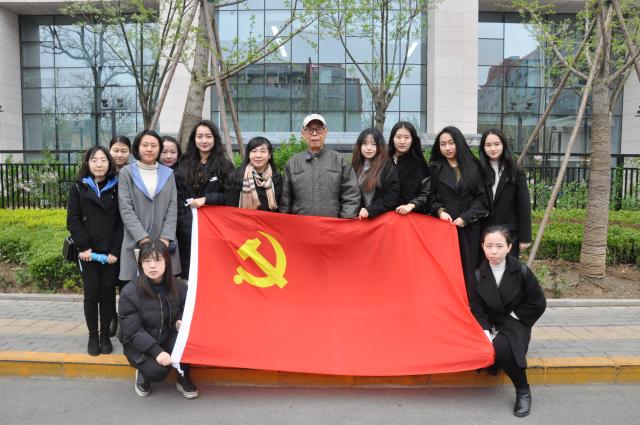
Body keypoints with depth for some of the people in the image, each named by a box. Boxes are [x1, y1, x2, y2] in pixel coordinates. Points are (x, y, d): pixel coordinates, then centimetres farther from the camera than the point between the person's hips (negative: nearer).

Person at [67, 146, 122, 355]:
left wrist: (115, 250, -8)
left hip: (111, 252, 0)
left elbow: (121, 221, 0)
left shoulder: (117, 188, 3)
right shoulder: (78, 188, 5)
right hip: (88, 252, 0)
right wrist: (84, 247, -10)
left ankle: (105, 335, 17)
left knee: (108, 292, 5)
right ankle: (93, 336, 14)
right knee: (91, 293, 2)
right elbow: (73, 220, 1)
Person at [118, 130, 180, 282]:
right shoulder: (126, 173, 5)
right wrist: (143, 239, -13)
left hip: (164, 244, 2)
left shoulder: (168, 173, 13)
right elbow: (126, 209, -3)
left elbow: (173, 207, 6)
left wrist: (166, 238, -7)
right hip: (136, 243, -2)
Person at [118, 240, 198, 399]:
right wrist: (156, 351, -29)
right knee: (158, 370, -30)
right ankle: (143, 373, 9)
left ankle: (183, 379, -4)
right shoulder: (129, 293, -17)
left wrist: (181, 322, -18)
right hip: (140, 344, -3)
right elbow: (133, 331, -18)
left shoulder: (179, 287, -8)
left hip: (169, 339, 3)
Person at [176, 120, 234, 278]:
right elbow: (178, 196, 13)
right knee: (188, 270, 6)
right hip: (187, 228, 3)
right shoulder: (185, 165, 12)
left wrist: (206, 199, -14)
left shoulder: (225, 165, 1)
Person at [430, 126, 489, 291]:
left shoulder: (473, 166, 8)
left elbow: (482, 197, 4)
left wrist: (466, 217, -8)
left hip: (470, 229, 1)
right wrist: (440, 210, -13)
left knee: (469, 269, 0)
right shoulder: (434, 168, 8)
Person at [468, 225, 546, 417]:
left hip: (515, 323, -3)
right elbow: (477, 310, -5)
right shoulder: (478, 275, -5)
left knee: (502, 347, -33)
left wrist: (514, 316, -6)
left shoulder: (522, 271, -12)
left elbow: (538, 303, -4)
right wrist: (487, 334, -18)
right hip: (490, 325, 3)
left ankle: (523, 391, -10)